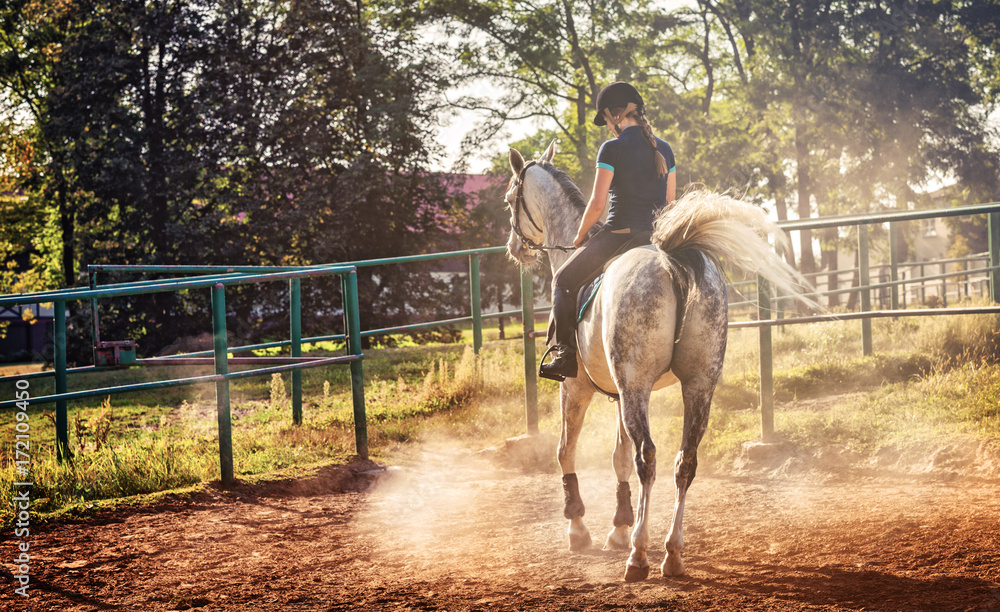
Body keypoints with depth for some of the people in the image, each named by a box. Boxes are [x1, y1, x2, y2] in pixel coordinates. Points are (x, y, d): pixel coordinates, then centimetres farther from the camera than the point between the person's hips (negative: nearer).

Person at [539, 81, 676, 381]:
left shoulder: (612, 148, -9)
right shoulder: (664, 149, 10)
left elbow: (597, 203, -11)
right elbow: (670, 203, 13)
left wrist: (580, 236, 4)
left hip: (619, 234, -6)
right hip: (658, 238, 6)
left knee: (563, 281, 12)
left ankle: (565, 354, 1)